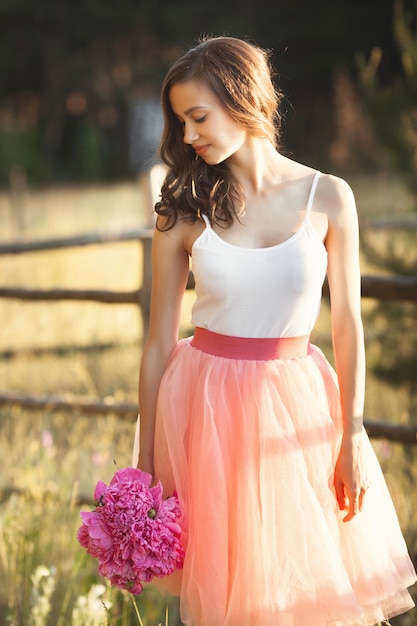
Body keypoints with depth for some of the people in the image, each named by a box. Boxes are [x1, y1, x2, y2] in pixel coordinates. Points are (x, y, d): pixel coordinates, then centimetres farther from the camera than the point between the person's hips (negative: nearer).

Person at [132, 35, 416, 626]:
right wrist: (146, 463, -1)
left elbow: (348, 324, 0)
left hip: (297, 408, 0)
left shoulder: (327, 198, -3)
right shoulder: (184, 212, -3)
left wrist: (352, 442, -3)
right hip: (205, 408, 0)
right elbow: (159, 343, -1)